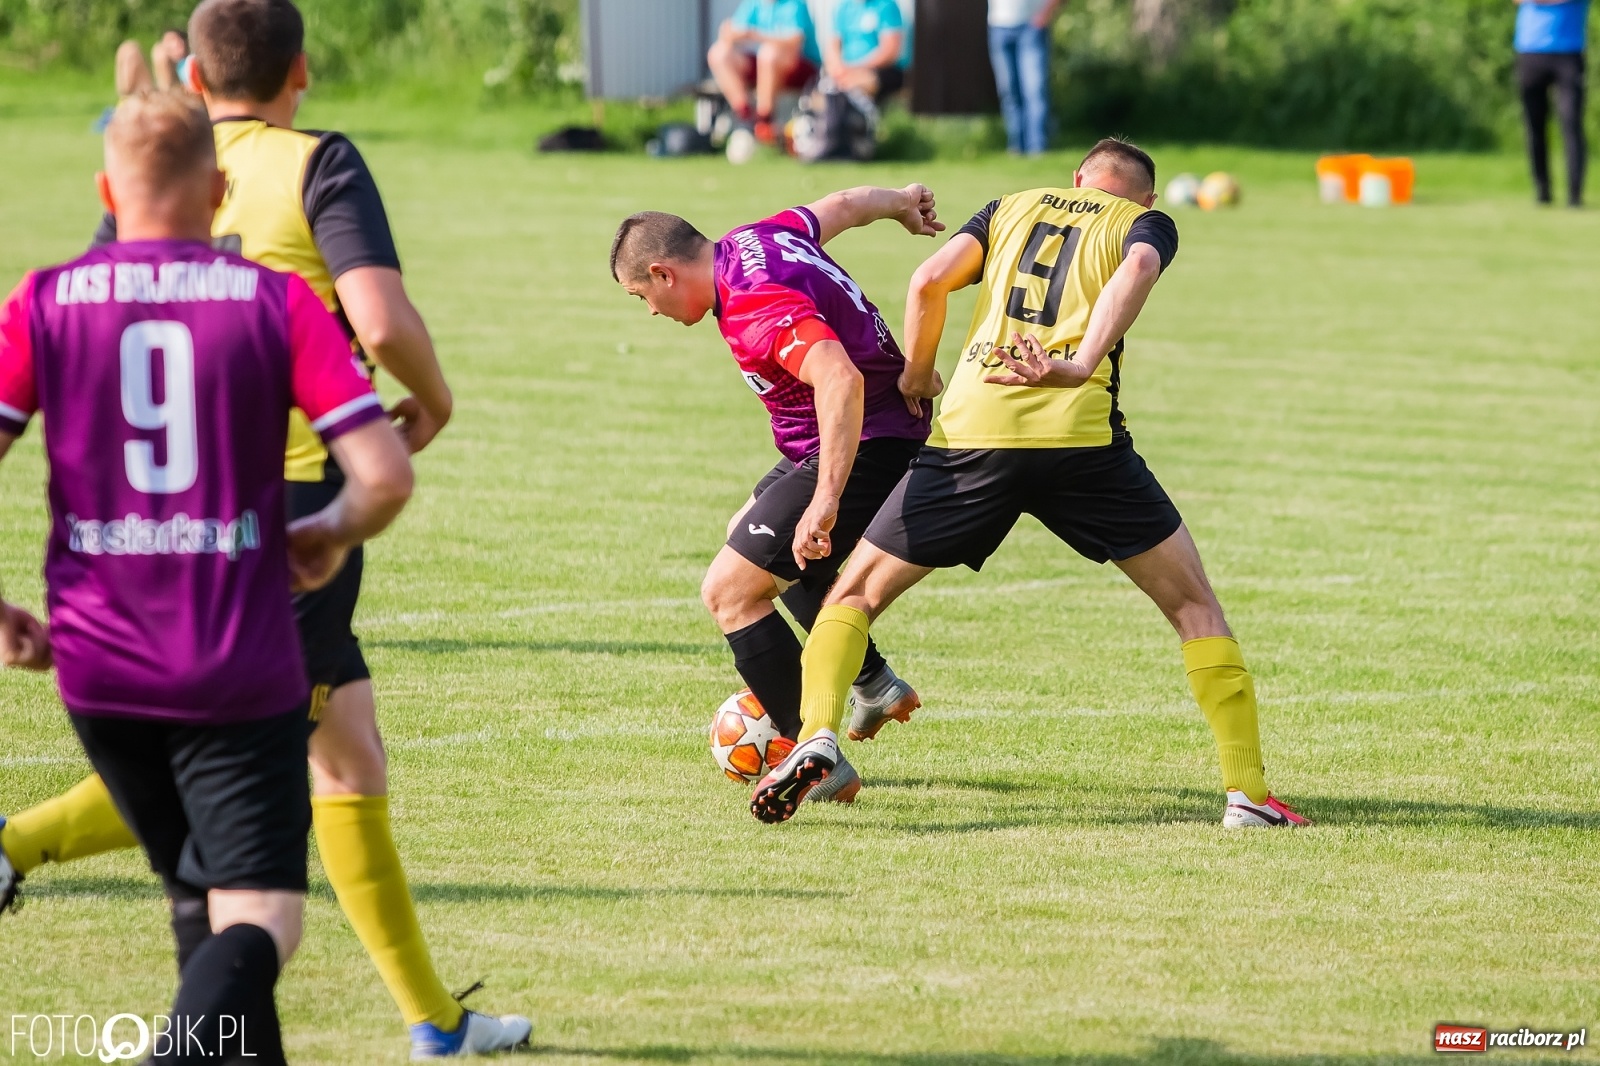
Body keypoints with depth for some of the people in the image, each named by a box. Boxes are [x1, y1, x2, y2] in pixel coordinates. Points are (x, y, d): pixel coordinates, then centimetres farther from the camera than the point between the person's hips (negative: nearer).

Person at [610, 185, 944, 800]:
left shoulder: (755, 311, -28)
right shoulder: (754, 239, 1)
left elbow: (841, 380, -42)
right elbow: (843, 206, 20)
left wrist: (826, 500, -46)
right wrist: (901, 203, 42)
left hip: (866, 451, -11)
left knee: (729, 590, -14)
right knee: (748, 534, 32)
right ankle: (876, 685, 36)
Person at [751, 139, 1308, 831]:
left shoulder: (1013, 207, 25)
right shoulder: (1147, 222, 18)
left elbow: (931, 279, 9)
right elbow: (1137, 270, -7)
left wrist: (917, 377, 23)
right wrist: (1080, 365, -18)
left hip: (970, 432, 2)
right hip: (1080, 435, -2)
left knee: (855, 596, 15)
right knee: (1192, 603, 13)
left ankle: (817, 735, -10)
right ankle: (1246, 791, 4)